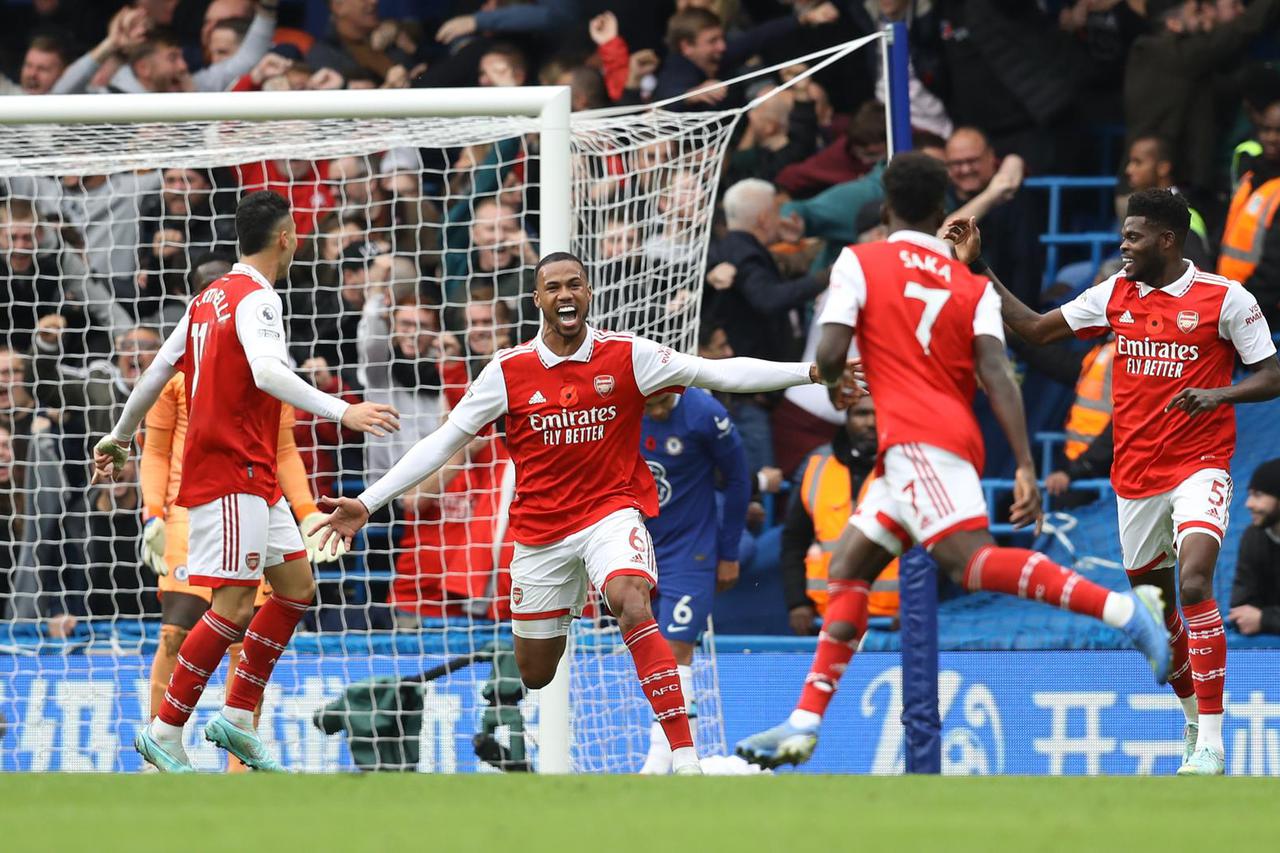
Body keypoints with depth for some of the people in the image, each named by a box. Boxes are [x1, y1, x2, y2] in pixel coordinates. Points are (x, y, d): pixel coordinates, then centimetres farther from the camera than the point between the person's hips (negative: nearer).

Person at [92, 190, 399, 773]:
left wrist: (118, 437, 31)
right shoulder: (257, 298, -13)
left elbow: (156, 372, 20)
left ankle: (237, 718, 12)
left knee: (296, 584, 12)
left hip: (252, 477, 10)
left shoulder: (209, 299, 14)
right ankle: (165, 734, -8)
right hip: (231, 472, -10)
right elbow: (266, 372, -30)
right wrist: (341, 412, -34)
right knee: (234, 606, -11)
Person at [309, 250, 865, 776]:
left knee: (632, 605, -33)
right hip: (540, 530, 2)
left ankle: (684, 755, -36)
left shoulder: (627, 356, -5)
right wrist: (367, 503, -3)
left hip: (612, 510, -2)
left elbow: (721, 373, -7)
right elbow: (444, 442, 1)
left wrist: (810, 372, -17)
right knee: (535, 676, 8)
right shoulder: (509, 372, -3)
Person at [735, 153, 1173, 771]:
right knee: (847, 569, 14)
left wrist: (833, 380, 20)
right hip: (959, 438, 7)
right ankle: (803, 725, 12)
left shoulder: (859, 262, 5)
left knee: (970, 560, -24)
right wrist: (1025, 466, -6)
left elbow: (829, 357, -5)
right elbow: (997, 375, 1)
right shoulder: (974, 286, 15)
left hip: (915, 437, -7)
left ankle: (1124, 609, -39)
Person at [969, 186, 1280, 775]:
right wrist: (977, 269, 7)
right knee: (1156, 607, 11)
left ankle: (1212, 744, -23)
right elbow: (1034, 329, 13)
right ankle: (1195, 724, 31)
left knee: (1194, 586, -24)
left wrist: (1219, 394, -22)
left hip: (1199, 467, -6)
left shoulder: (1226, 298, -7)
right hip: (1134, 477, 6)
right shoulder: (1116, 294, 7)